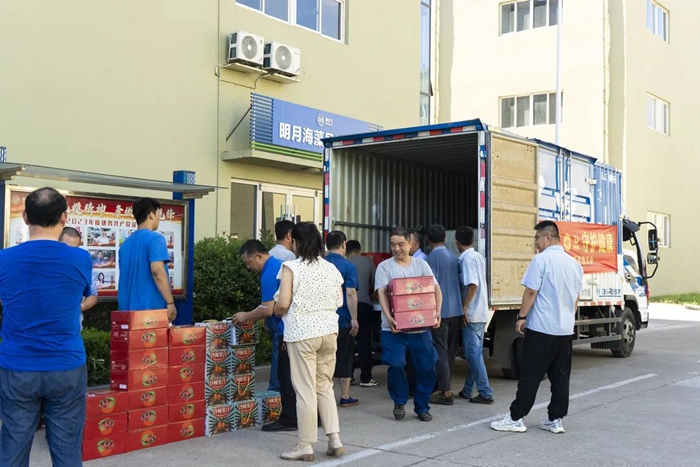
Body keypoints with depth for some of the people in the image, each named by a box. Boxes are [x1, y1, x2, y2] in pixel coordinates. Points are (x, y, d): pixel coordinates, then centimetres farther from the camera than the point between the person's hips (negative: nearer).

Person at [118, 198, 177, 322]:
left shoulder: (126, 243, 16)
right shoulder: (154, 238, -8)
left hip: (129, 308, 8)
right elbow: (157, 271, -19)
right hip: (151, 307, -8)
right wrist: (170, 302, -16)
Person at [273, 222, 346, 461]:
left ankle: (305, 446, 9)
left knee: (305, 390, 1)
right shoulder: (331, 268, 6)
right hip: (329, 331, 5)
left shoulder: (291, 267, -8)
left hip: (302, 333, -5)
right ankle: (335, 440, 14)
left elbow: (282, 304, -13)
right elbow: (339, 302, 10)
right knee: (325, 386, 15)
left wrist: (276, 312, 9)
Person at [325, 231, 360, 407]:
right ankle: (345, 397, 13)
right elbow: (350, 293, -17)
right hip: (343, 320, -4)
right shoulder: (348, 266, -9)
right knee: (344, 358, 7)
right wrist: (354, 319, -14)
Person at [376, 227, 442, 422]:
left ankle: (422, 406, 21)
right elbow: (382, 293, -10)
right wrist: (388, 317, -25)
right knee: (395, 365, -8)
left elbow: (436, 289, 3)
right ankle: (399, 402, 18)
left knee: (426, 366, 3)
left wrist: (437, 312, -14)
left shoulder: (421, 265, 8)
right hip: (394, 327, -2)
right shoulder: (384, 266, 0)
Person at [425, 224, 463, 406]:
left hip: (441, 311, -7)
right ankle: (446, 388, 19)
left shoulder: (433, 256, -10)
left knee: (440, 352, -4)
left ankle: (446, 393, -4)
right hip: (456, 310, 7)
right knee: (450, 351, 12)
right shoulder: (453, 256, 12)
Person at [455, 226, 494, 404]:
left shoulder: (467, 258, -14)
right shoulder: (479, 256, 12)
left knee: (473, 354, -4)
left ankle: (485, 393, -3)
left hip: (472, 313, -9)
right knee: (475, 353, 13)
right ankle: (468, 390, 22)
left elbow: (472, 285, -23)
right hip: (481, 312, 9)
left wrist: (464, 307, -16)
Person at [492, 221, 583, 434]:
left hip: (541, 328, -7)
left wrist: (522, 317, -6)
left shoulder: (542, 259, -12)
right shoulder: (574, 263, 11)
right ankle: (556, 420, 13)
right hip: (566, 329, 7)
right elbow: (576, 297, 18)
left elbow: (531, 291, -14)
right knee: (560, 377, 9)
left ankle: (516, 418, 3)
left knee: (530, 376, -2)